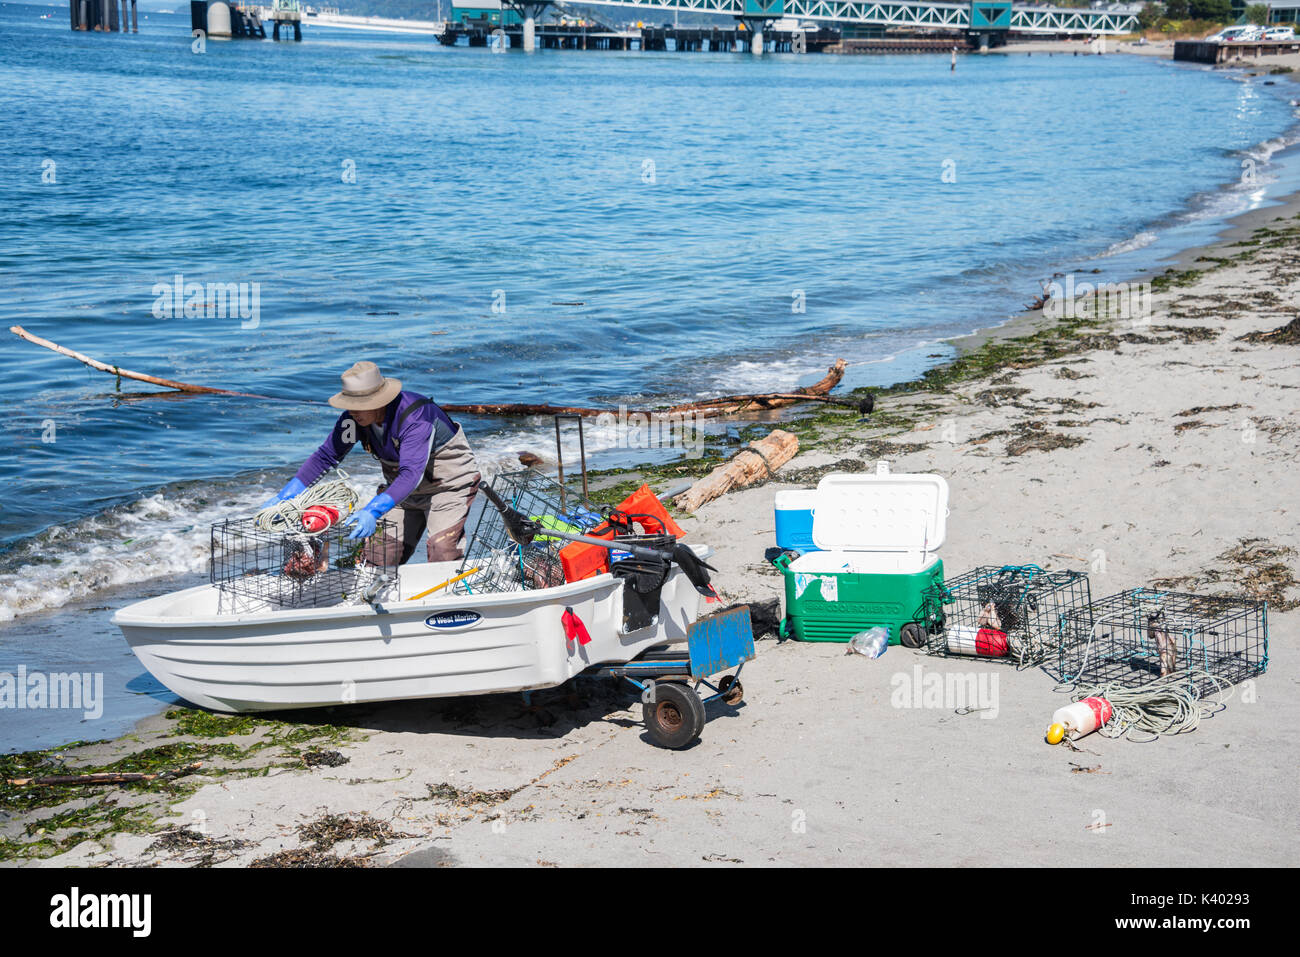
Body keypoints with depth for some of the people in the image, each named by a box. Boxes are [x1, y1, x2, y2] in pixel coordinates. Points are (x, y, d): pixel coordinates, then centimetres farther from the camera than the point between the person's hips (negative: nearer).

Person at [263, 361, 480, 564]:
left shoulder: (415, 417, -35)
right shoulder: (354, 419, -15)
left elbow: (411, 473, -44)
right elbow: (325, 456, -8)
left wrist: (373, 511, -57)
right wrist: (284, 497, -17)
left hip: (450, 484, -6)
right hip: (402, 489, 6)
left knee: (443, 555, -21)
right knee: (381, 556, -4)